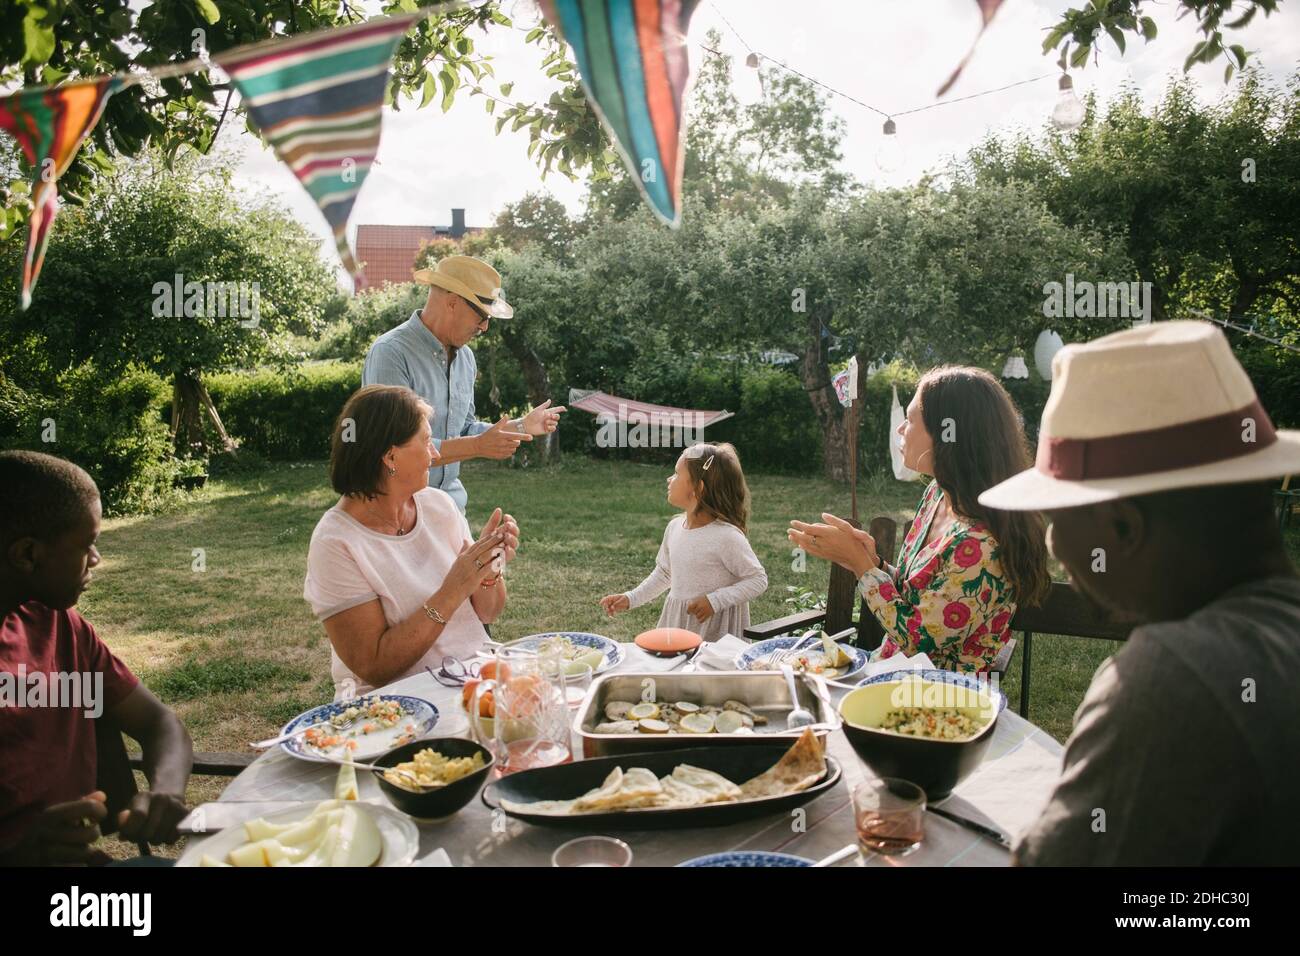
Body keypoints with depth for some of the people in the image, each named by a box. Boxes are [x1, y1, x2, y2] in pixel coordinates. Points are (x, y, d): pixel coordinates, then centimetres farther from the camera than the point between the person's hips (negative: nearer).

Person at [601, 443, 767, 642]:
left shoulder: (727, 536, -19)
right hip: (676, 623, 6)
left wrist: (714, 601, -20)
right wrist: (630, 599, 11)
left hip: (716, 629, -6)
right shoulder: (674, 528, 2)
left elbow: (758, 580, -13)